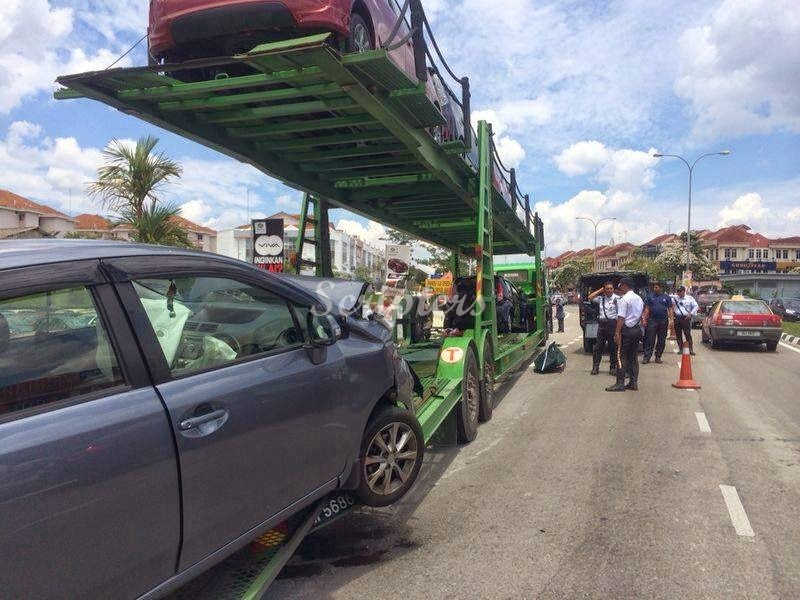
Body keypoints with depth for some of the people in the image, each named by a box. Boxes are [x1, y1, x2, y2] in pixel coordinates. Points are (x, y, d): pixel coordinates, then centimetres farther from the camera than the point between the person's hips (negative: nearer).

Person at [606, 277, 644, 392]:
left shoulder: (624, 299, -13)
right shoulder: (639, 299, 14)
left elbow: (621, 318, -18)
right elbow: (641, 315, 17)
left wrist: (617, 332, -18)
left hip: (626, 330, -8)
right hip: (637, 329, 8)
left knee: (621, 357, -5)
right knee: (633, 357, 12)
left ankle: (620, 383, -6)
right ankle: (633, 383, 14)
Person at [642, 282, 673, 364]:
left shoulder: (666, 297, 7)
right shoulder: (650, 297, 8)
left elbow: (670, 309, 6)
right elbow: (647, 309, 7)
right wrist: (644, 319, -1)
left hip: (663, 321, 1)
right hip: (652, 320, -1)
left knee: (661, 340, 5)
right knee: (650, 339, -5)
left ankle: (658, 357, 13)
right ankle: (646, 357, -5)